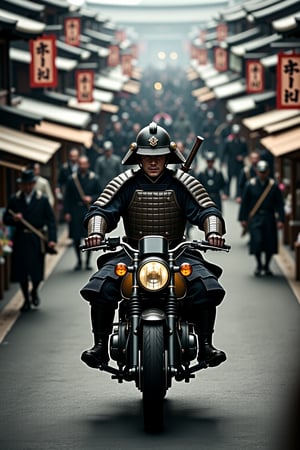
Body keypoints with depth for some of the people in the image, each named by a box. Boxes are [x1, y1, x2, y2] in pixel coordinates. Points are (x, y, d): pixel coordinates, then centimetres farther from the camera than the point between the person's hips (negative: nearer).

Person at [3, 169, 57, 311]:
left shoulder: (42, 200, 1)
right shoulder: (14, 199, 5)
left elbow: (51, 220, -3)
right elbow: (6, 219, 7)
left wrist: (52, 239, -14)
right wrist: (14, 219, -16)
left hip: (36, 240, -1)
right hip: (20, 239, 1)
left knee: (37, 270, -1)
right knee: (21, 272, 5)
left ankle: (34, 291, 31)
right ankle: (26, 299, 22)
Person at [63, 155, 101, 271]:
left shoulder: (94, 178, 2)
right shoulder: (72, 179, 2)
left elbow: (99, 194, 6)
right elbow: (67, 197, 3)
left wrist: (91, 199, -14)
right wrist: (66, 212, -3)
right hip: (75, 212, 0)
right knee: (76, 237, 2)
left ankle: (88, 261, 13)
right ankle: (79, 261, 17)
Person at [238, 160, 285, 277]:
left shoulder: (274, 185, 2)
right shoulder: (250, 185, 1)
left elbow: (280, 204, 2)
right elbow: (244, 203, 5)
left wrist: (280, 219, -5)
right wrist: (243, 218, 1)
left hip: (269, 218, 1)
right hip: (255, 217, -1)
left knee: (270, 243, 2)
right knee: (257, 241, -12)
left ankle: (266, 267, 18)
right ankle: (259, 265, 7)